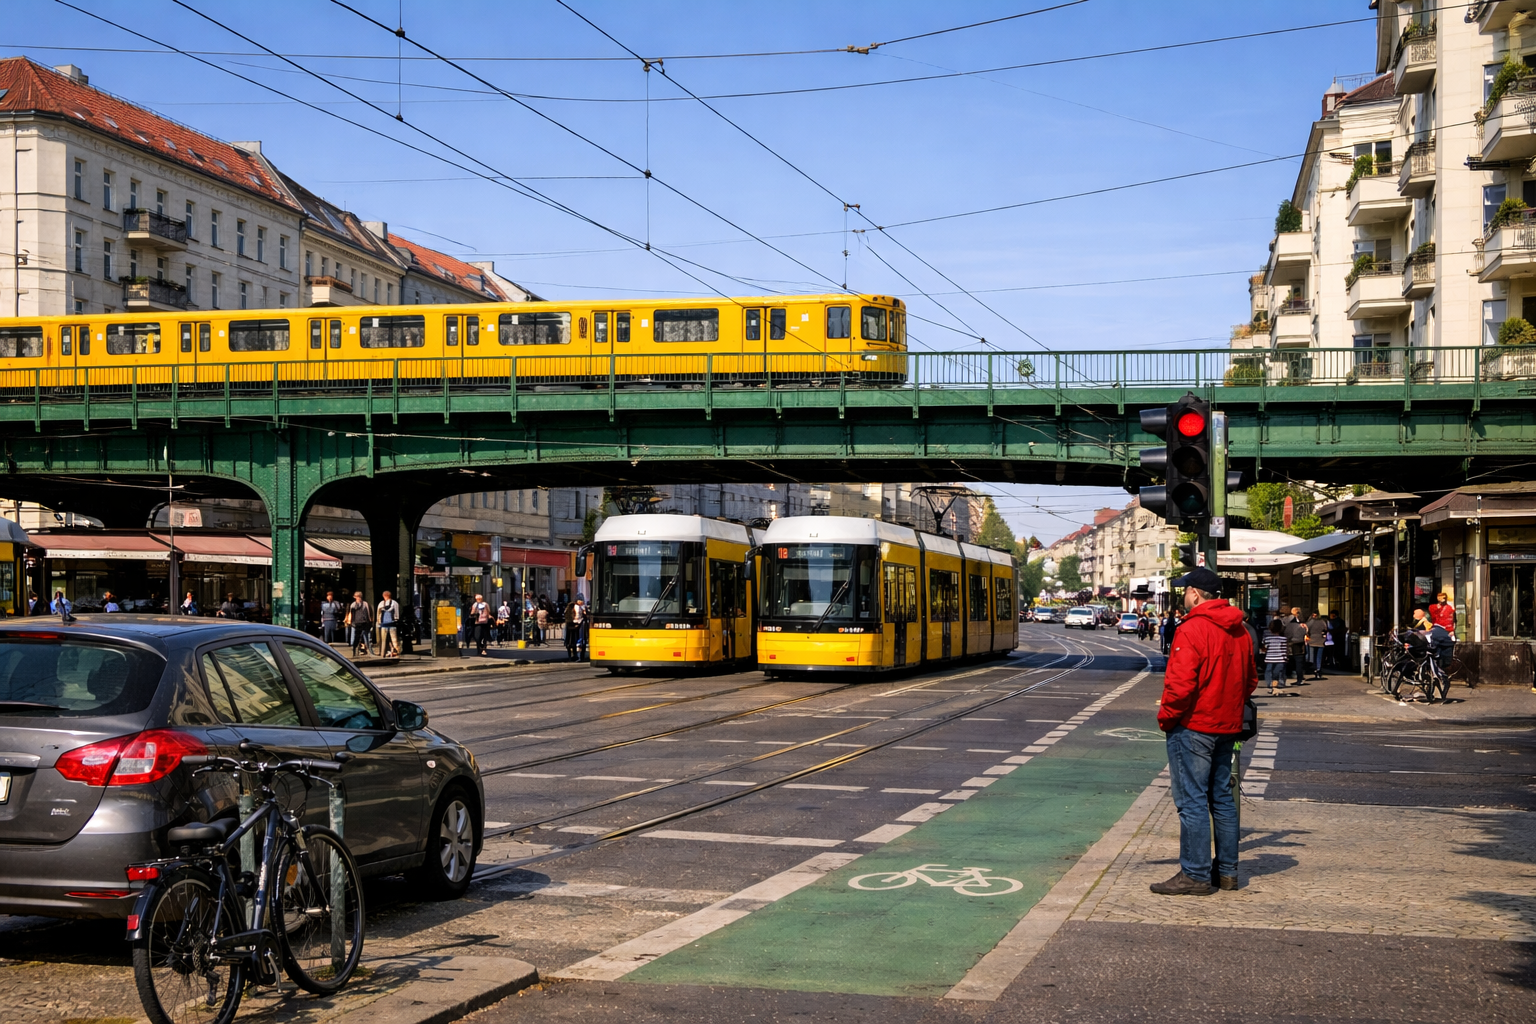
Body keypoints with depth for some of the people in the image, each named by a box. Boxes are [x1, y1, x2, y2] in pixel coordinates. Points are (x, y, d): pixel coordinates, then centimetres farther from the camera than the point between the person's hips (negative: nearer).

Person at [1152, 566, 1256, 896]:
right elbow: (1249, 680, 18)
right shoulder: (1238, 630, 10)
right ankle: (1227, 871, 20)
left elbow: (1181, 683, -22)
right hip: (1226, 727, 9)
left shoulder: (1194, 628, -17)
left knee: (1192, 801, -4)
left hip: (1193, 726, -9)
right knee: (1222, 798, 15)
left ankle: (1195, 875, -2)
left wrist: (1166, 716, -10)